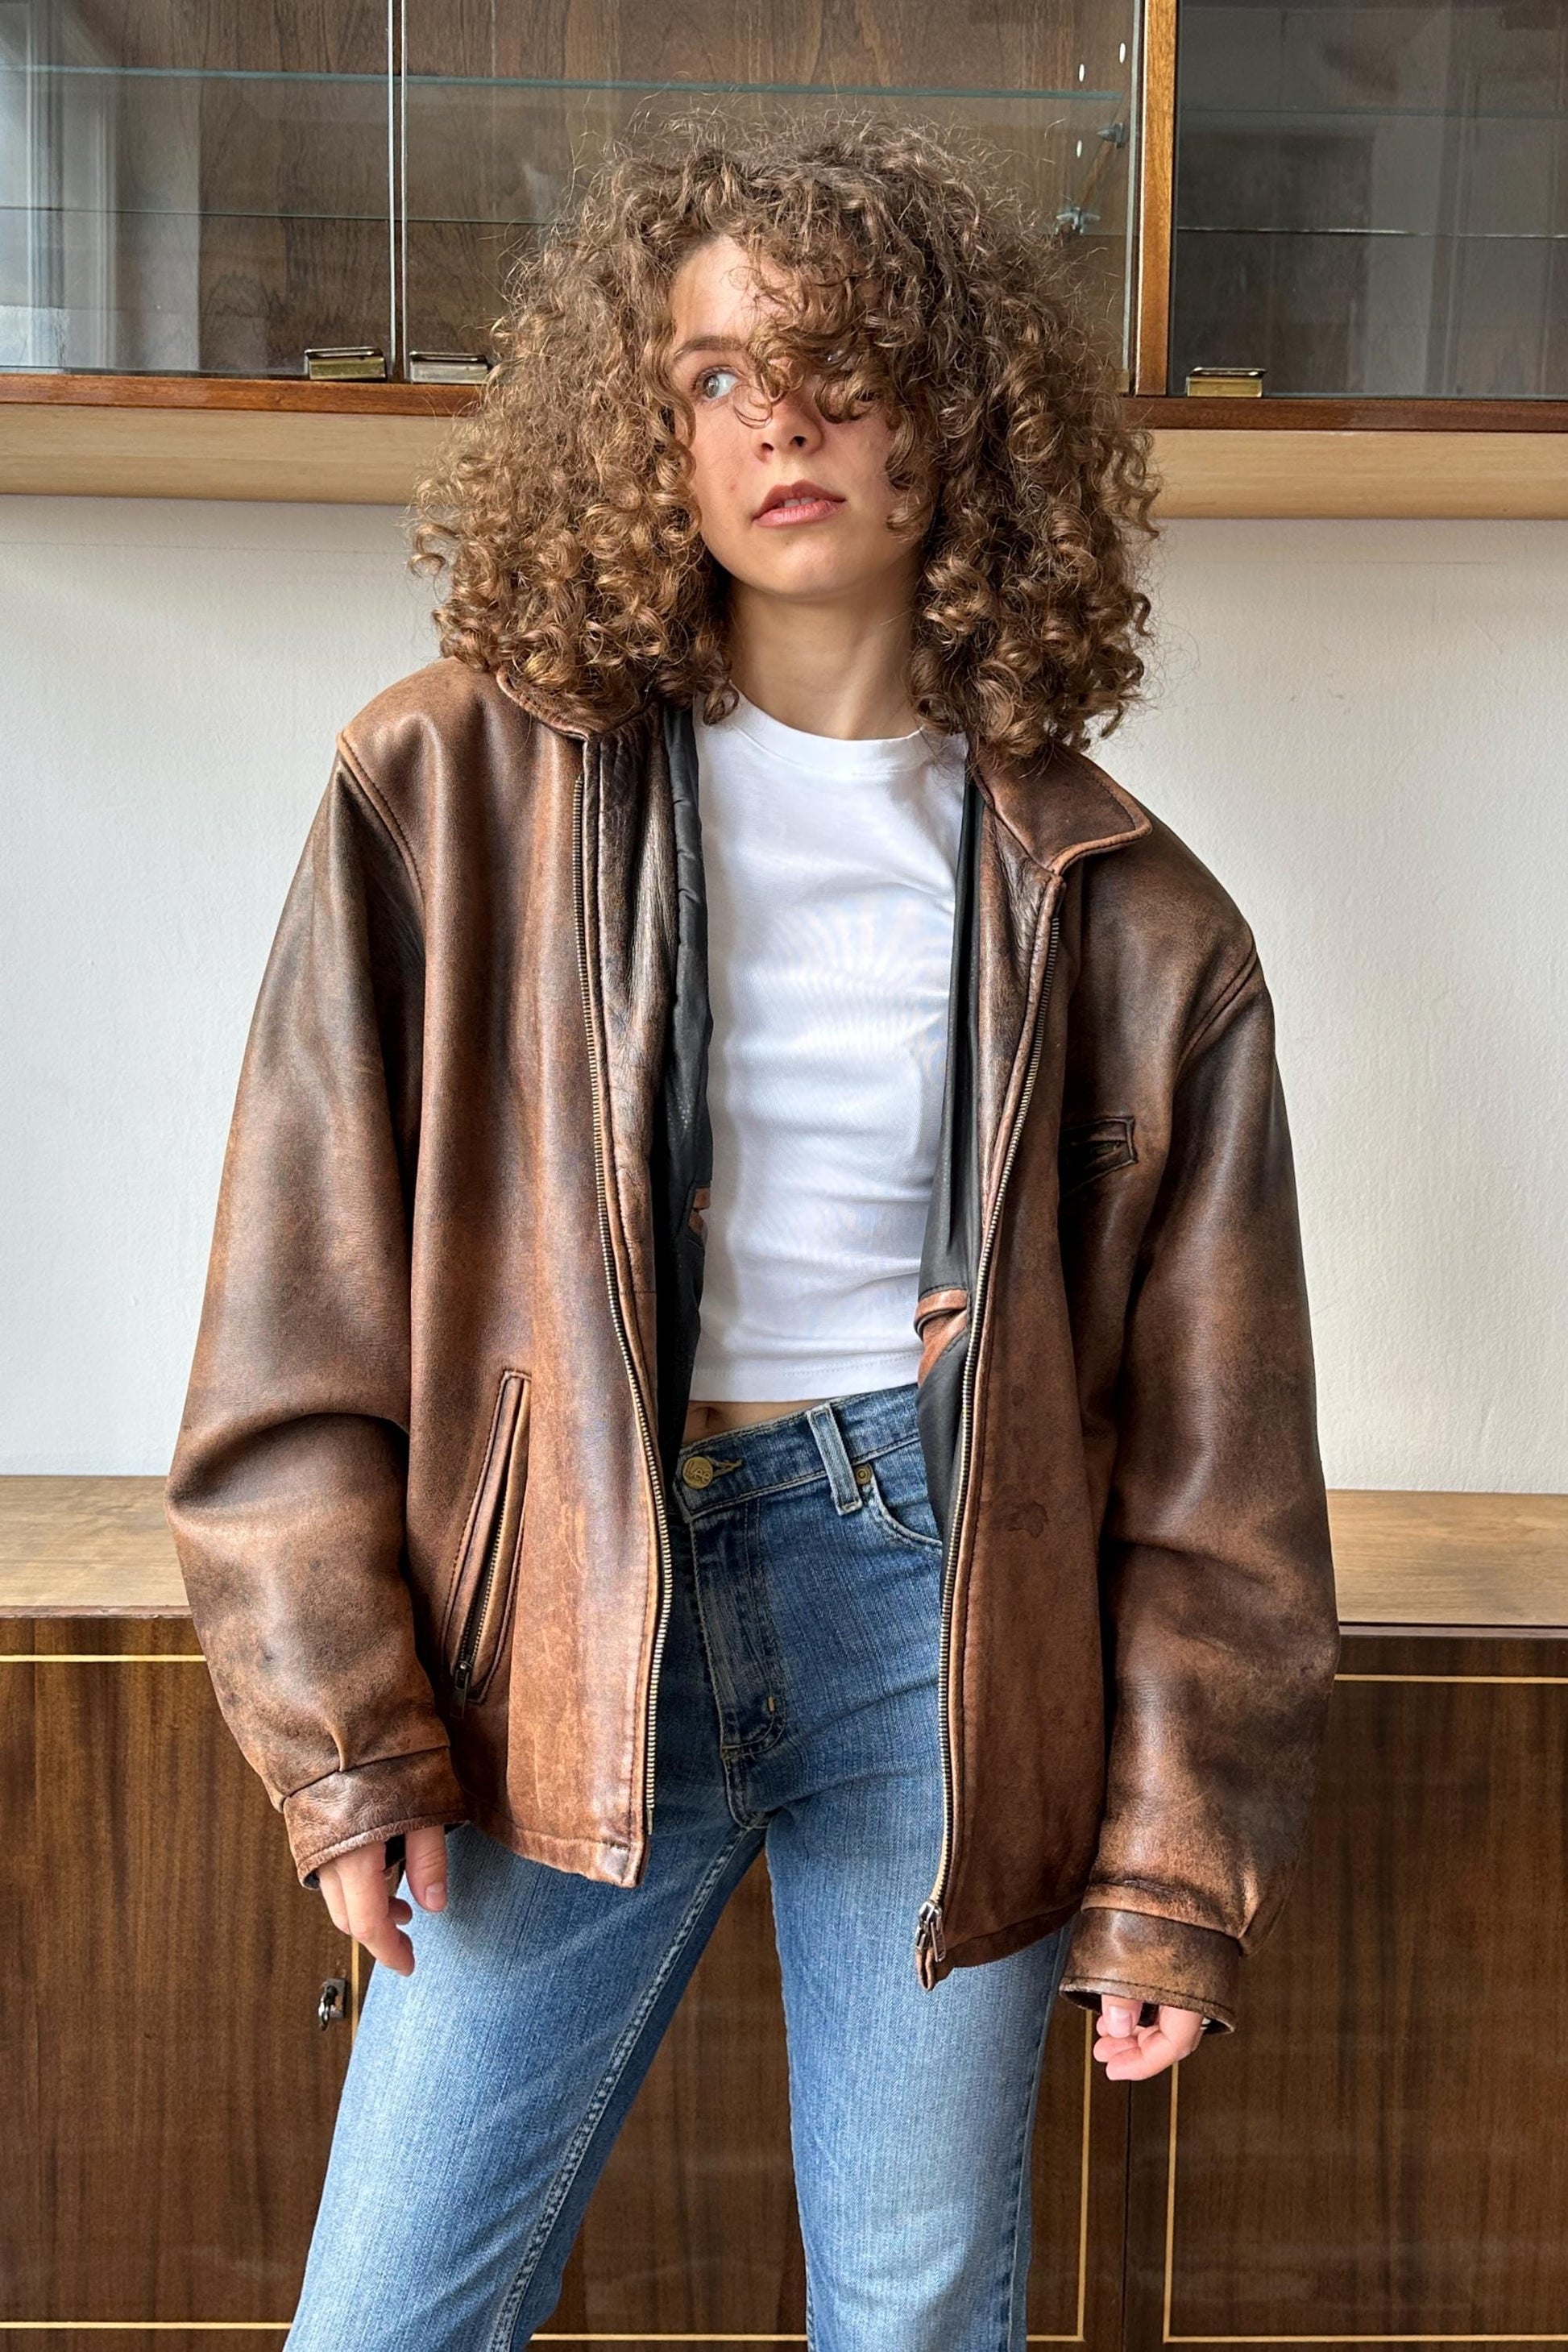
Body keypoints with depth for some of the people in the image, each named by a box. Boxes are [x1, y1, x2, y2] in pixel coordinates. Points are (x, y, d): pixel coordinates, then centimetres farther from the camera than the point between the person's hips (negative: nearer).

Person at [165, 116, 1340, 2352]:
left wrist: (1180, 1873, 3)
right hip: (574, 1624, 0)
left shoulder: (1119, 908, 1)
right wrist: (345, 1730, -4)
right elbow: (304, 1304, -1)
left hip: (941, 1600, 1)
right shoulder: (454, 789, -2)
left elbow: (1208, 1450, 3)